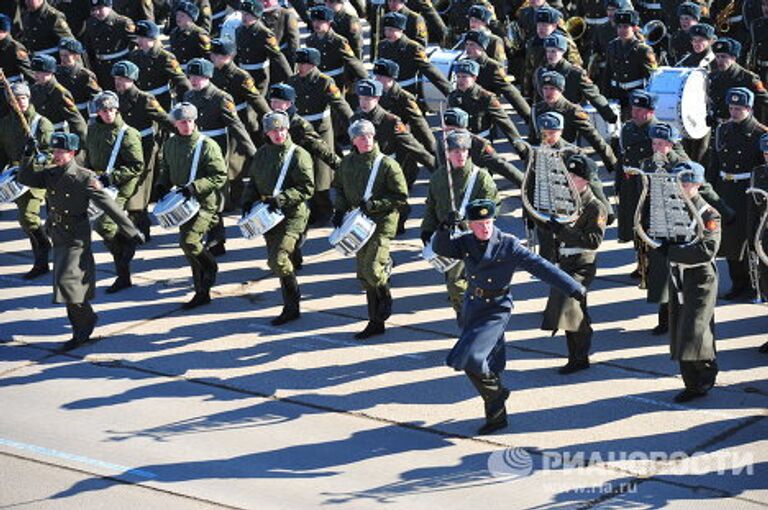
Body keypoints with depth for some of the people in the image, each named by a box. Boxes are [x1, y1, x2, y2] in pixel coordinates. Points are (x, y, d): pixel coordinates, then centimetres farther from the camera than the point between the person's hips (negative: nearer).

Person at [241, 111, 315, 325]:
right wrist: (248, 200, 3)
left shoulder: (299, 155, -8)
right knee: (276, 260, 10)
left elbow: (307, 188, -13)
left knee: (278, 259, -18)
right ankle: (291, 307, 21)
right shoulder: (262, 154, 12)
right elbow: (253, 181, 22)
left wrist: (281, 199, -23)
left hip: (292, 216, -7)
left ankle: (292, 305, -1)